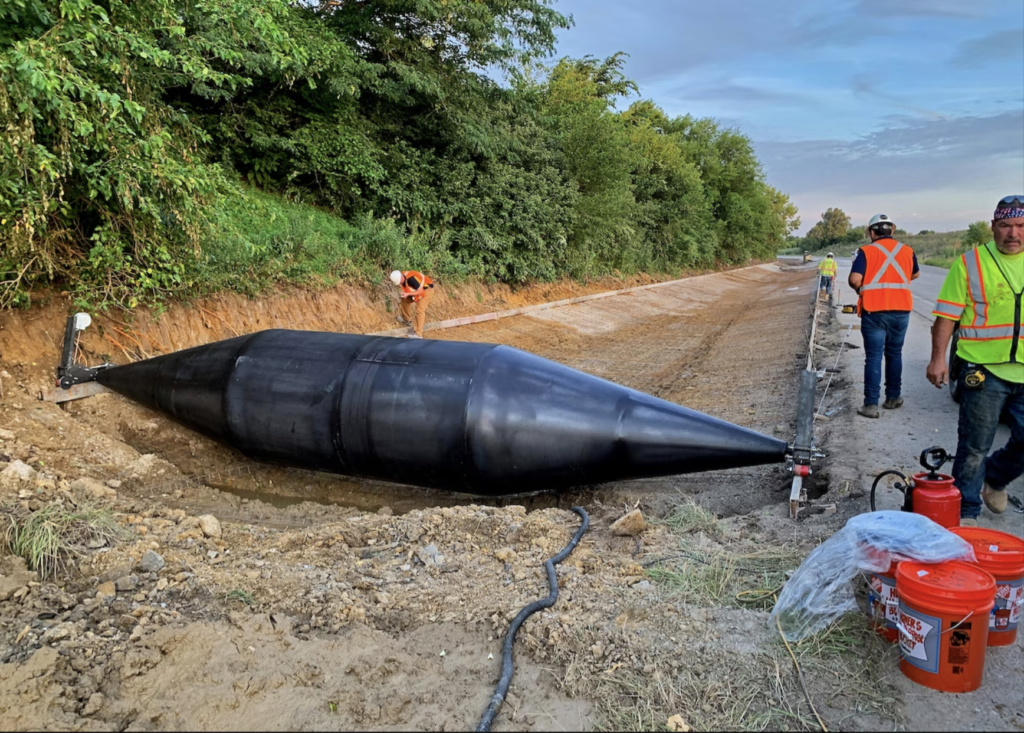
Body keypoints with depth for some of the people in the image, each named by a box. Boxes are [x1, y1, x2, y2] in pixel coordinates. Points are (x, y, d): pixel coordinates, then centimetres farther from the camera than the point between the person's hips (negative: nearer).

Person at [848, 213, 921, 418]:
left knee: (874, 357, 0)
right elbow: (916, 274, 24)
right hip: (901, 310, 4)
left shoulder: (866, 251, -6)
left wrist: (861, 289, 4)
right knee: (894, 354, 17)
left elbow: (854, 279, -17)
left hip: (874, 311, -3)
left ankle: (871, 404, -2)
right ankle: (893, 398, 26)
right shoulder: (907, 251, 7)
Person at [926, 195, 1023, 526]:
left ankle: (994, 479, 39)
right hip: (984, 371, -4)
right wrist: (938, 357, -13)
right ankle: (965, 513, 15)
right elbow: (947, 315, -6)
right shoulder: (970, 263, -4)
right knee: (974, 447, 3)